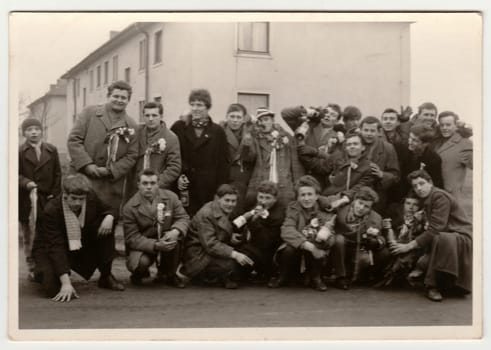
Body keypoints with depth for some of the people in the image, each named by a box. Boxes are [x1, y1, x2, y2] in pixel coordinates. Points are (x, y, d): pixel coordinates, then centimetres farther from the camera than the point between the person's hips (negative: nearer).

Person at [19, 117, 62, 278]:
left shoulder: (52, 150, 10)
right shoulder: (19, 152, 3)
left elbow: (57, 174, 11)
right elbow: (16, 174, -1)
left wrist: (55, 193, 2)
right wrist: (26, 183, -19)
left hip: (47, 199, 2)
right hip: (27, 200, -2)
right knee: (29, 236, 2)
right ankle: (32, 268, 8)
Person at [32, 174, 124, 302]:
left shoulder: (91, 198, -16)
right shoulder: (51, 211, -30)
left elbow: (109, 209, 6)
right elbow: (56, 248, -34)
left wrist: (109, 217, -22)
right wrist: (66, 283, -42)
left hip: (81, 246, 5)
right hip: (49, 250, -5)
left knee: (107, 225, -16)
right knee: (54, 288, -31)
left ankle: (106, 277, -3)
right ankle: (43, 272, 10)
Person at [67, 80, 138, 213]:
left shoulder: (131, 127, 7)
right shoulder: (89, 113, 4)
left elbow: (131, 156, 5)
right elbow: (74, 140, -1)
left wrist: (111, 170, -9)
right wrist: (87, 165, -11)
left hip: (112, 185, 1)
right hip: (83, 179, -1)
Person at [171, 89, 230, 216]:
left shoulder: (217, 132, 7)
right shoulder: (179, 127, 8)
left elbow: (223, 164, 6)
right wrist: (176, 177, -7)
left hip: (208, 190, 0)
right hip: (183, 188, 0)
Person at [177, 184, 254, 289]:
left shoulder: (227, 211, 5)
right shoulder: (205, 214, -20)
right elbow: (210, 244, -29)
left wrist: (231, 238, -10)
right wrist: (234, 254, -38)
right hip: (198, 252, -9)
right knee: (229, 264, -30)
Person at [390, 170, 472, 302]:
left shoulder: (440, 196, -16)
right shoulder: (426, 199, 14)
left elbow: (435, 229, -24)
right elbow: (432, 227, 15)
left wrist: (409, 246, -22)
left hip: (462, 236, -10)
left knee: (441, 239, -37)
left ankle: (434, 286, -26)